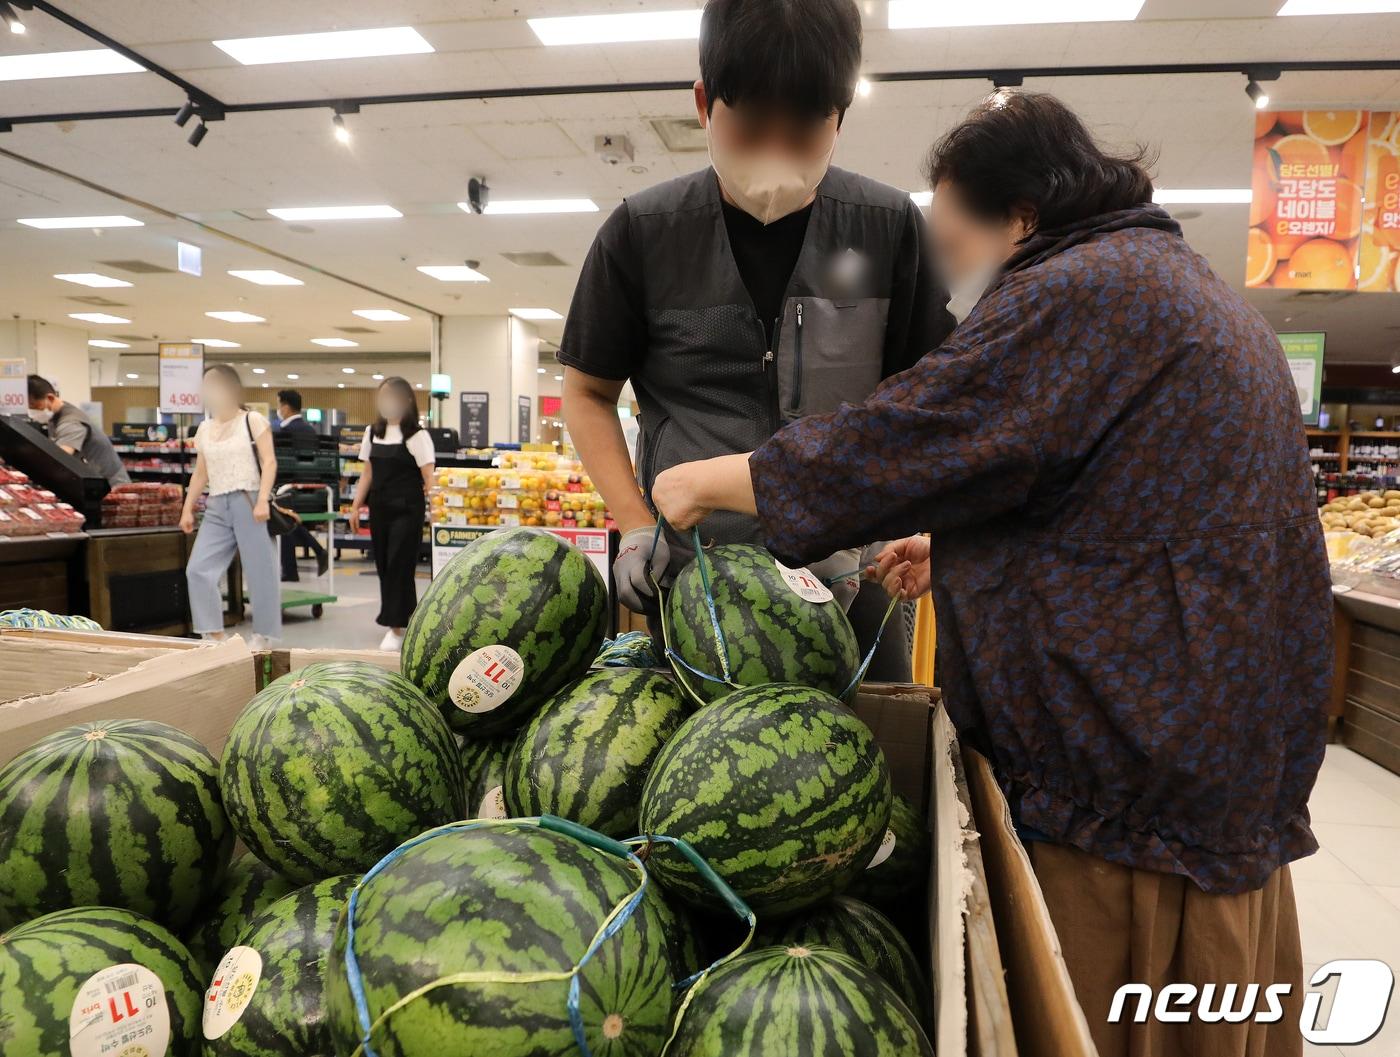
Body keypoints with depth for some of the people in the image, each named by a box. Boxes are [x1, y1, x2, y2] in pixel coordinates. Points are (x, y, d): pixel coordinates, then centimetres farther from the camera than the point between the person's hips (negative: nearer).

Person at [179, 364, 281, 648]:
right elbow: (200, 474, 20)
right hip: (216, 507, 6)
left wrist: (263, 500, -18)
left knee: (259, 572, -2)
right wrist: (187, 509, 11)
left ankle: (263, 637, 9)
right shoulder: (204, 429, 17)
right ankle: (214, 635, 4)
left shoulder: (253, 420, 2)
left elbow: (269, 462, -6)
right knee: (197, 570, -4)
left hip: (249, 503, -5)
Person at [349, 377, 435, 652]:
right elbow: (368, 474, 16)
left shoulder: (416, 435, -6)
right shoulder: (373, 433, 11)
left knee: (399, 566, -6)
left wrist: (433, 507, -17)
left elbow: (429, 478, -9)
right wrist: (356, 506, 11)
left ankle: (395, 627, 1)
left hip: (407, 510, -6)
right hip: (379, 508, 6)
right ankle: (404, 617, 20)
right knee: (383, 566, 8)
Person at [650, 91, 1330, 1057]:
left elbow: (876, 457, -19)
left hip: (1139, 788, -10)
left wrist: (704, 482, -4)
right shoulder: (1194, 291, 16)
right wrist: (964, 551, 15)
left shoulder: (1077, 292, -17)